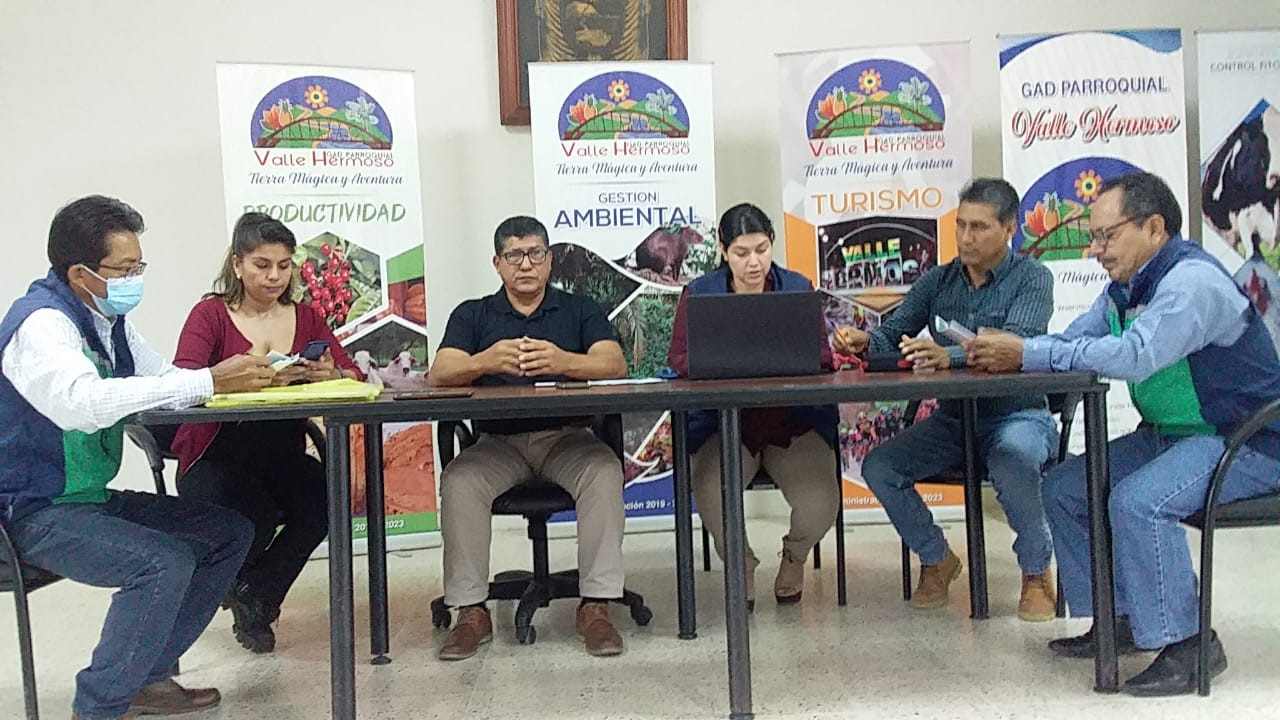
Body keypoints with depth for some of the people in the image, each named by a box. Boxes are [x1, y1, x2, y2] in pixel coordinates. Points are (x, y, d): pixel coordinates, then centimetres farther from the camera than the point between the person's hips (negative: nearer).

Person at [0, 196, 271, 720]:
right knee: (166, 561, -30)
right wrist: (208, 381, -41)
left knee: (229, 533, 5)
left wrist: (250, 378, -12)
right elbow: (84, 402, -39)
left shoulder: (110, 319, 7)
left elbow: (162, 378, 9)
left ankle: (147, 674, 12)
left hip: (92, 498, 9)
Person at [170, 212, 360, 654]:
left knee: (327, 496, -26)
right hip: (217, 459, -3)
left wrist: (330, 376, -22)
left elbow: (353, 375, 3)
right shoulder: (210, 314, -1)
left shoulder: (305, 318, 12)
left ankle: (255, 598, -1)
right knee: (255, 517, -31)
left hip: (283, 458, 4)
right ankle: (235, 583, 9)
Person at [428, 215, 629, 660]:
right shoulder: (472, 315, 14)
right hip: (498, 441, 1)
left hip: (567, 436, 0)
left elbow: (615, 365, -7)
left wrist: (563, 362, -29)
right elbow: (439, 374, -4)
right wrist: (486, 361, -27)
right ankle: (471, 611, -18)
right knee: (458, 482, -28)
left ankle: (596, 604, -24)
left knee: (605, 471, -30)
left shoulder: (580, 310, 12)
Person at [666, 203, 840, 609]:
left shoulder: (798, 288, 9)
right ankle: (740, 565, 7)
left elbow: (822, 357, 1)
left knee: (821, 505, -24)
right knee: (710, 496, -30)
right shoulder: (698, 293, 6)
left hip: (794, 422, 1)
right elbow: (678, 359, -3)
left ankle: (794, 557, 16)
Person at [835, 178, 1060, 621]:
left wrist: (948, 356, -43)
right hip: (952, 418, 5)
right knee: (878, 466, -17)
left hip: (1018, 415, -4)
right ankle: (935, 559, 9)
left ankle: (1036, 570, -5)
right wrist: (863, 341, -24)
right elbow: (892, 335, 2)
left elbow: (1016, 344, -24)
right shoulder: (937, 282, 8)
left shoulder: (1032, 278, -6)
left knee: (1012, 466, -37)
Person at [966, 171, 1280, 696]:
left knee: (1137, 501, -32)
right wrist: (1006, 353, -17)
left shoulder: (1192, 280, -22)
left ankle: (1188, 642, -15)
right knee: (1062, 489, 3)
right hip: (1171, 434, 10)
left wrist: (1028, 353, -33)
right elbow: (1072, 341, 4)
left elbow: (1136, 356, -36)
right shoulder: (1124, 287, 9)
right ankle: (1120, 618, 12)